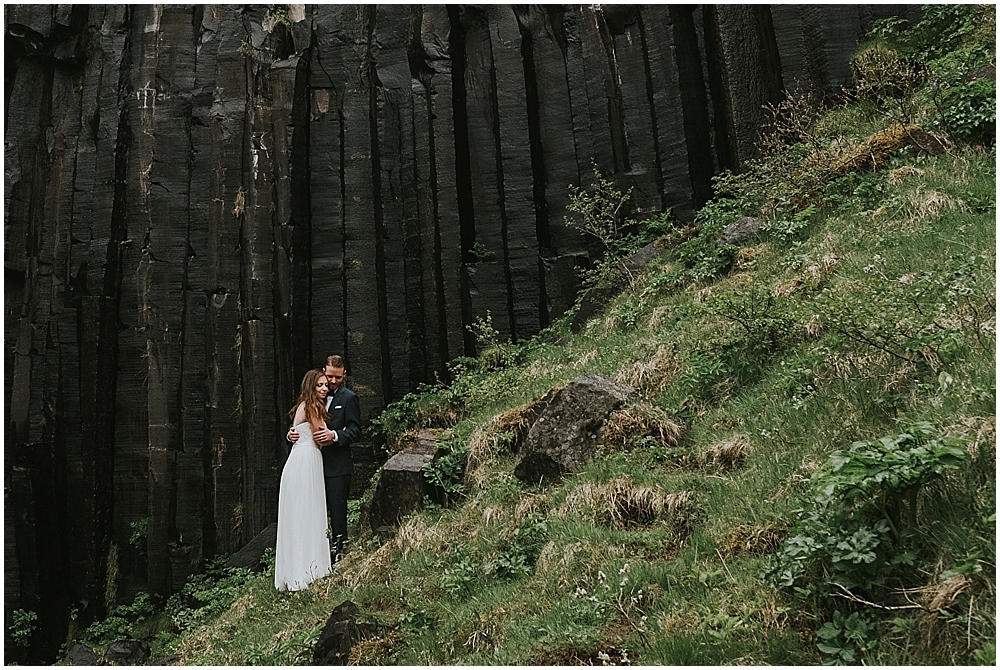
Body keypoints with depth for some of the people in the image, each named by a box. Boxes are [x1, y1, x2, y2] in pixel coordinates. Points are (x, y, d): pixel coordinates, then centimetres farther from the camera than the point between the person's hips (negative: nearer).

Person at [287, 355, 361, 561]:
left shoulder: (349, 398, -1)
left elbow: (355, 430, -8)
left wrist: (334, 435, -25)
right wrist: (292, 433, -6)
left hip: (338, 465, -5)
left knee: (337, 510, -2)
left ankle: (339, 551, 8)